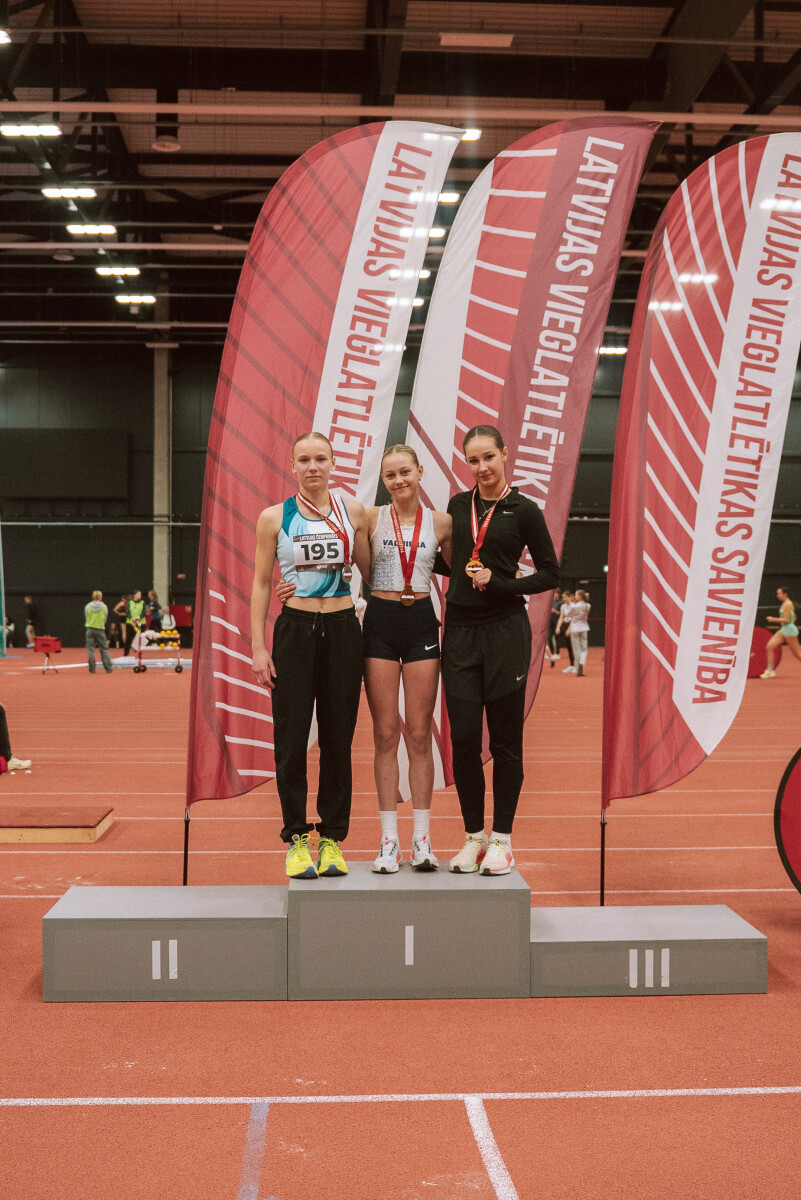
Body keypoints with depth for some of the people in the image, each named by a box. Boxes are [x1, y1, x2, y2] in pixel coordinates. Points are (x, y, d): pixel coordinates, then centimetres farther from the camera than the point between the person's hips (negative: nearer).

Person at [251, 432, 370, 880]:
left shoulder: (353, 511, 6)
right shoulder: (274, 518, 3)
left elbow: (370, 570, 14)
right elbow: (261, 583, 4)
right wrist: (259, 646, -1)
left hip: (343, 629, 1)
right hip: (295, 629, -1)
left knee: (339, 738, 4)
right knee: (292, 739, -1)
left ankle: (332, 839, 14)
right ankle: (297, 839, 11)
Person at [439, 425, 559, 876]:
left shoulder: (523, 509, -1)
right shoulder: (458, 505, 12)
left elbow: (550, 574, 0)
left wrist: (500, 583, -11)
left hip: (505, 631, -4)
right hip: (460, 631, 4)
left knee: (505, 738, 2)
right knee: (463, 737, 2)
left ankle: (502, 839, 12)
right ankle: (474, 836, 15)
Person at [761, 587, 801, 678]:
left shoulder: (787, 604, -14)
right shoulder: (784, 604, 15)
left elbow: (786, 619, -20)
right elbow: (793, 618, 22)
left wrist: (773, 619, -15)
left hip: (789, 629, -10)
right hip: (783, 629, 10)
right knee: (770, 646, -2)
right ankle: (770, 671, -2)